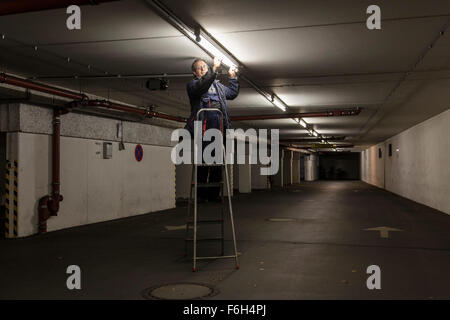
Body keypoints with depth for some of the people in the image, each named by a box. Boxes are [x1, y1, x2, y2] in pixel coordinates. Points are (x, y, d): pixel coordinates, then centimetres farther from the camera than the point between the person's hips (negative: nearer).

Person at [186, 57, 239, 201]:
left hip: (219, 125, 5)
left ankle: (214, 194, 6)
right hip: (203, 124, -5)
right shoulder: (192, 84, 10)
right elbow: (201, 87, -13)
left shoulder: (217, 84, 29)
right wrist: (214, 69, -21)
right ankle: (201, 193, -5)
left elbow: (233, 93, 35)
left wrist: (232, 77, 24)